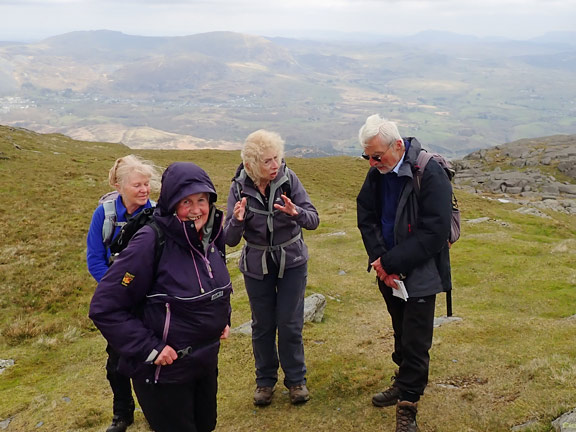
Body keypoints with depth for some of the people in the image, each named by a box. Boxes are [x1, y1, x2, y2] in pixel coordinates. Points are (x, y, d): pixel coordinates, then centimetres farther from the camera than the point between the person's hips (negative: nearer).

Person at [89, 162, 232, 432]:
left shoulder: (210, 237, -2)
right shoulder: (151, 242, -24)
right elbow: (104, 308, -23)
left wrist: (224, 318, 6)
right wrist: (149, 348, -22)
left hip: (207, 361, 7)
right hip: (164, 371, -7)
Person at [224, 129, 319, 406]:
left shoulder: (288, 179, -14)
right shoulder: (240, 188, -13)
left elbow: (313, 220, -14)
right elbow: (230, 240, -13)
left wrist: (296, 213, -35)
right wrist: (237, 221, -35)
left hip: (292, 262, 0)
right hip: (257, 266, 1)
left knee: (290, 324, 2)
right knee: (262, 325, 11)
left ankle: (296, 380, 22)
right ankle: (265, 380, 30)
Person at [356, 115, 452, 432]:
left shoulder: (430, 175, -21)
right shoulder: (377, 173, -1)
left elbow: (434, 233, -23)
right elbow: (366, 217, 5)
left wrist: (390, 262, -21)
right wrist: (380, 260, -9)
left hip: (420, 273, -6)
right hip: (389, 272, 6)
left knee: (415, 342, 1)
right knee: (401, 333, 20)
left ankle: (407, 406, 13)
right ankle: (404, 384, 37)